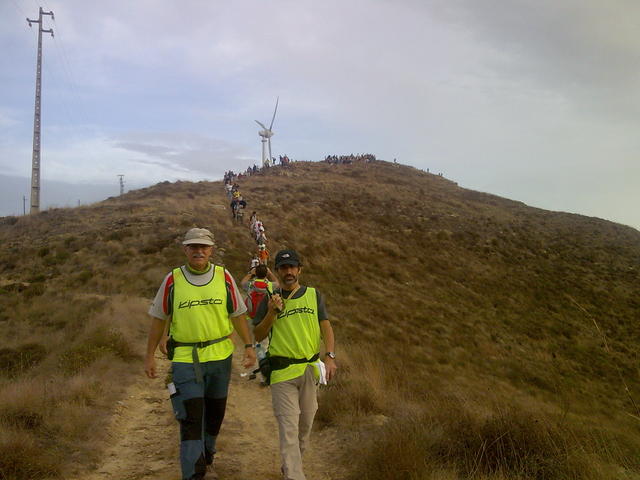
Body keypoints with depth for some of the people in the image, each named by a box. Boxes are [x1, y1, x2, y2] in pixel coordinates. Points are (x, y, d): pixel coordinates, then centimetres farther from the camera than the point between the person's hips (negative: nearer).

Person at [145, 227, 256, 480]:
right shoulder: (172, 280, -5)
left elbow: (237, 315, 6)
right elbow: (159, 320, 3)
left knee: (215, 413, 16)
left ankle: (207, 459, 38)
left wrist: (249, 346, 2)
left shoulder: (224, 277, -1)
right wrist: (150, 355, 4)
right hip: (185, 358, -2)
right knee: (191, 420, -7)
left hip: (220, 356, 3)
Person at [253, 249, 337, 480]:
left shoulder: (314, 295, 7)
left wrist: (330, 356, -12)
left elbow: (326, 327, 3)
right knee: (288, 427, -10)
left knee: (305, 424, 15)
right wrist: (272, 312, -14)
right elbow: (258, 336, 1)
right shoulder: (270, 300, 2)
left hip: (310, 369, 3)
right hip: (282, 372, -3)